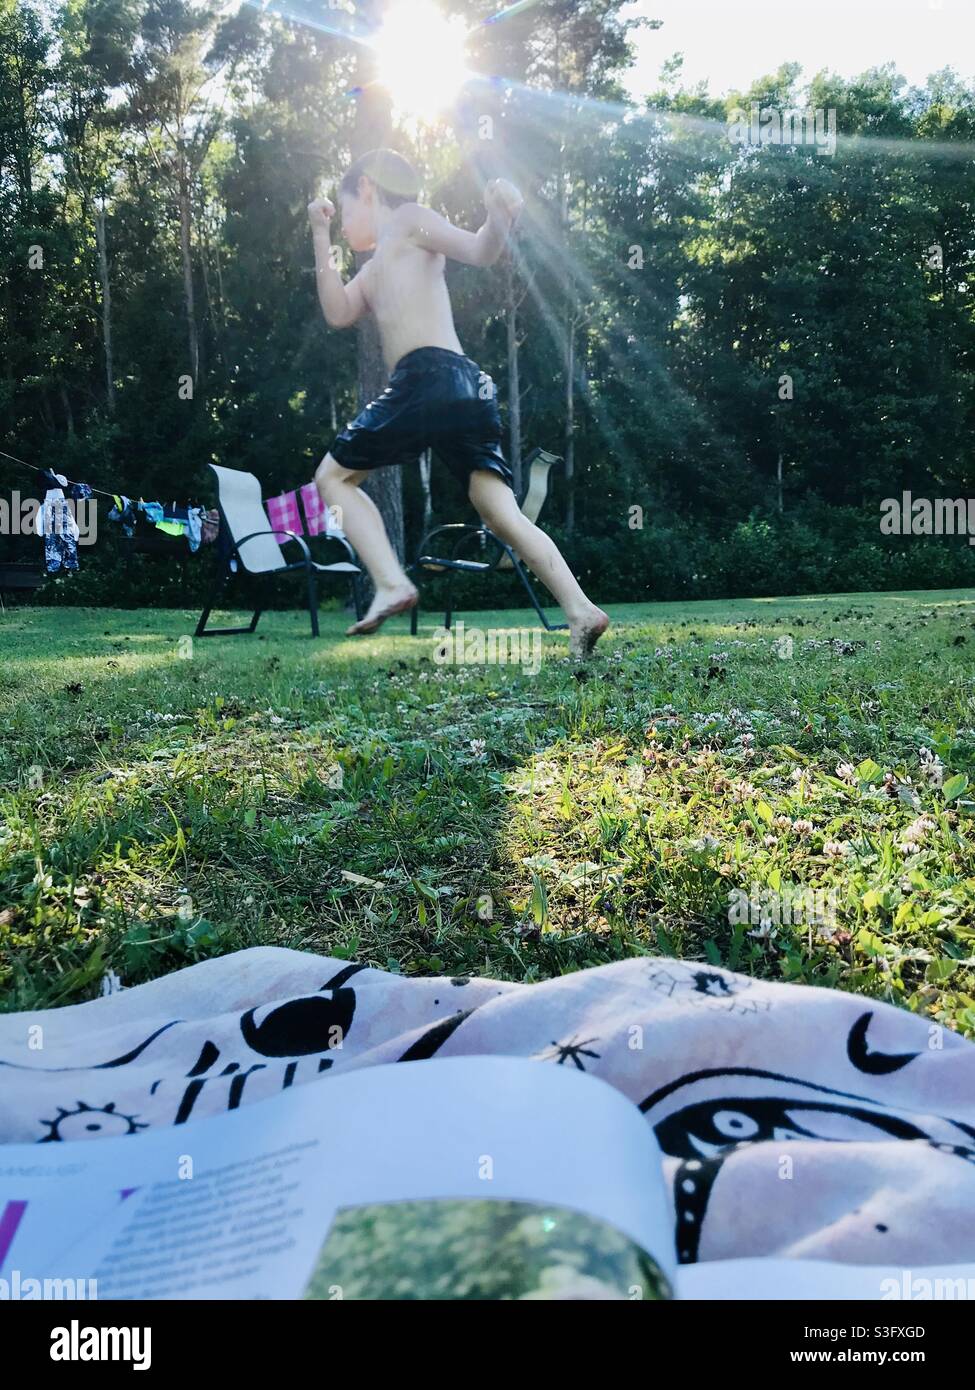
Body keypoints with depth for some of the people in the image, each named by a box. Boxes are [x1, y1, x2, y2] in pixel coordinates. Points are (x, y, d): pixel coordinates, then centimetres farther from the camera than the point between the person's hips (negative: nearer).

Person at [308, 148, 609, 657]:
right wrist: (321, 237, 24)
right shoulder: (373, 271, 34)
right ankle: (580, 610, -15)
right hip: (467, 388, 9)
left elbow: (479, 252, -3)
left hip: (431, 377, -8)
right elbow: (339, 313, 19)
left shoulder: (409, 220, 12)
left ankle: (391, 584, -12)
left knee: (334, 475, 4)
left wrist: (500, 219, -24)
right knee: (504, 515, -3)